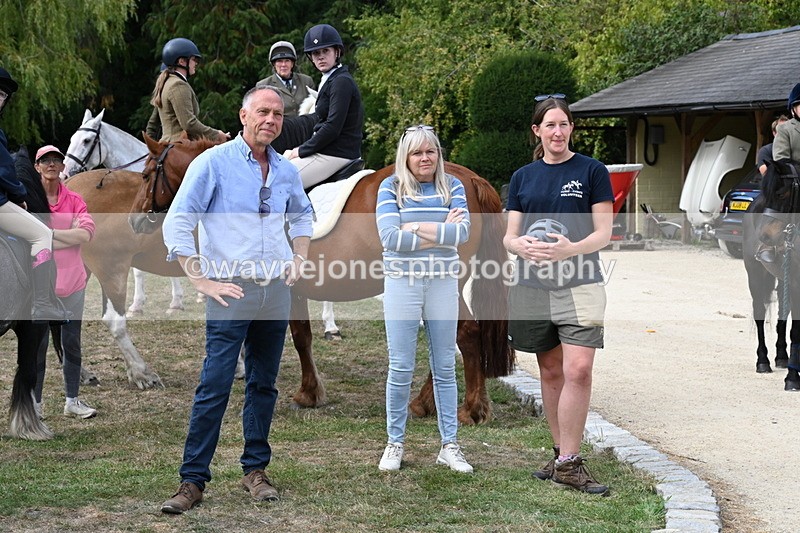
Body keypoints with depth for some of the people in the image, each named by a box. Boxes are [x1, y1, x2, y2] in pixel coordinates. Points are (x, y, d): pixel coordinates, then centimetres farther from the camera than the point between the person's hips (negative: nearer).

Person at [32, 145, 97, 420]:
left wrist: (48, 233, -14)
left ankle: (72, 401, 20)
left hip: (73, 281, 3)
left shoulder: (74, 200, 5)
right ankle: (34, 404, 11)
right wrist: (69, 234, -15)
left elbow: (87, 232, -11)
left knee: (72, 344, 10)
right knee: (37, 345, 2)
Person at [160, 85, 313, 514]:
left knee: (263, 385, 11)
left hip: (276, 293, 5)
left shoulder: (287, 172, 9)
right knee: (214, 388, -7)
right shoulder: (213, 163, -7)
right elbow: (176, 225, -9)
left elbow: (302, 216, 30)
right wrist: (202, 281, -13)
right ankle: (193, 481, 0)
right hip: (231, 293, -5)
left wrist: (298, 258, 15)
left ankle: (255, 470, 23)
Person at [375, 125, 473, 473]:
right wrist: (443, 232, -11)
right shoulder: (391, 187, -1)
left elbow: (463, 232, -9)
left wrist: (416, 228, -15)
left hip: (442, 284, 2)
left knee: (445, 367, 7)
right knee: (400, 368, 1)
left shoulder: (452, 186, 5)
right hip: (402, 283, -2)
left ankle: (449, 445, 14)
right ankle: (395, 444, 13)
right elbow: (390, 238, -13)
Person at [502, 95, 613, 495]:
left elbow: (603, 233, -2)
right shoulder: (523, 177, 12)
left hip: (579, 285, -3)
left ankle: (568, 463, -11)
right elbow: (509, 236, 11)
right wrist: (519, 245, -13)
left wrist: (571, 248, -21)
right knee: (550, 372, 10)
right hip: (532, 286, 4)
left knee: (578, 371, -15)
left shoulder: (592, 171, 2)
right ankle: (561, 454, 22)